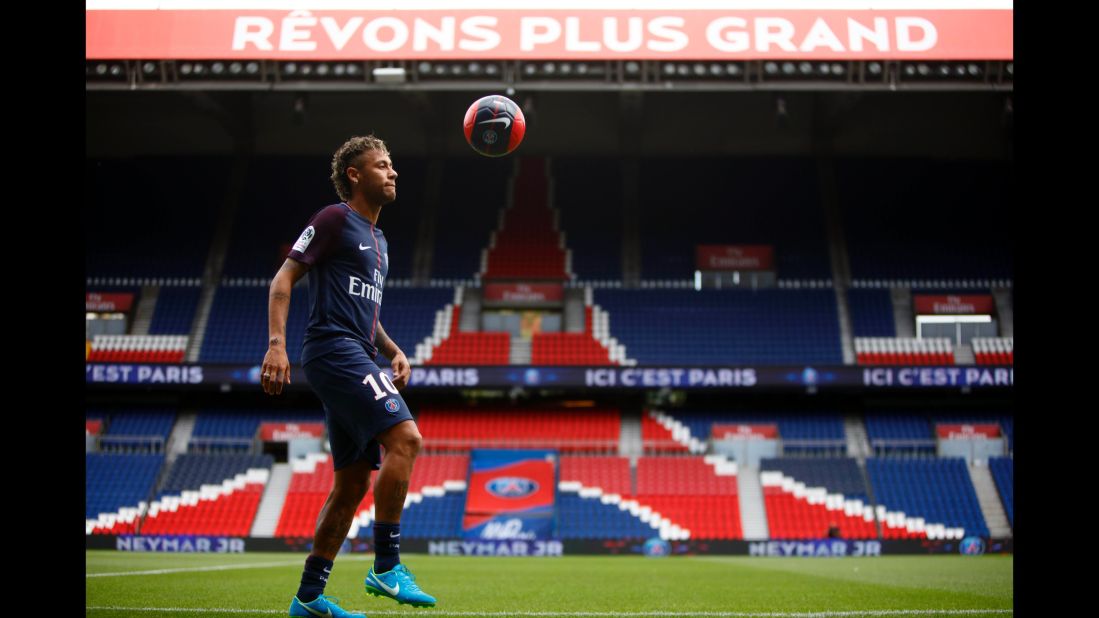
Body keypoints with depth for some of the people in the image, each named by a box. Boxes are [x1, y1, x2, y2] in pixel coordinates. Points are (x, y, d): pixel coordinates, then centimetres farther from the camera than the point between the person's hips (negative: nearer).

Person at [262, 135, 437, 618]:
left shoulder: (378, 241, 25)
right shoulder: (336, 219, -1)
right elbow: (284, 278, -6)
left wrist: (394, 351, 15)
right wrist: (277, 344, -18)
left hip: (356, 360, 9)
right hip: (333, 350, -9)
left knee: (352, 483, 7)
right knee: (405, 438, -22)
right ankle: (386, 566, -14)